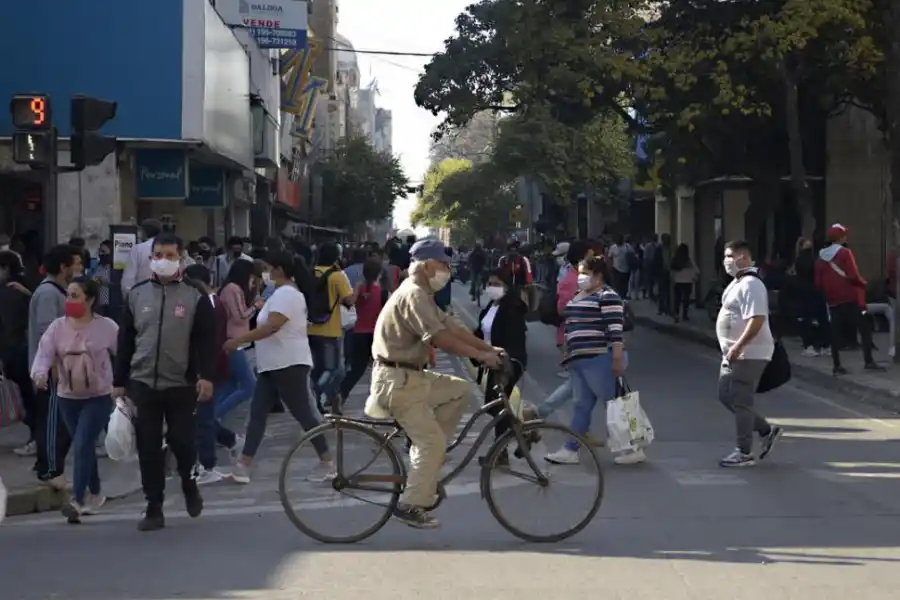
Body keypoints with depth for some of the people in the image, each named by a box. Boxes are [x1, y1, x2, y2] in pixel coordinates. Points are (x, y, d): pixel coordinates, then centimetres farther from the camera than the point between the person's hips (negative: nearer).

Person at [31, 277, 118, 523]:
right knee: (83, 447, 15)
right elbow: (44, 352, -14)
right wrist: (40, 373, -34)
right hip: (68, 398, 4)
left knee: (82, 446, -16)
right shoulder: (58, 327, -3)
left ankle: (77, 500, -19)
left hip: (98, 397, -4)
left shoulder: (107, 327, -10)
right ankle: (94, 494, 32)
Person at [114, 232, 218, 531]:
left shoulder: (196, 296, 0)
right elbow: (125, 340, 10)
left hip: (181, 385, -2)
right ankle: (154, 509, 9)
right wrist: (119, 382, 8)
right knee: (148, 447, 2)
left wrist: (206, 376, -16)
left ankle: (190, 486, 31)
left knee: (182, 441, 1)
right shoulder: (136, 294, 7)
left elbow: (207, 340, -4)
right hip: (143, 383, 2)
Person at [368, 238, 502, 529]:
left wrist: (489, 347, 6)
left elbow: (452, 327, 13)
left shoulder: (422, 295, 16)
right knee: (433, 442, -9)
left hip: (412, 376, 10)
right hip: (397, 380, -10)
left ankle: (426, 451, 9)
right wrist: (480, 355, -20)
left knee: (461, 390, 8)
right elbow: (440, 338, -24)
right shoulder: (413, 294, -17)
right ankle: (412, 506, -3)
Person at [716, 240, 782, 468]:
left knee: (740, 402, -4)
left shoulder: (750, 285, -19)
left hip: (749, 354, -11)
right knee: (726, 396, 15)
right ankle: (767, 431, 24)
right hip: (735, 353, 11)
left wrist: (738, 347, -30)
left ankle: (744, 453, 5)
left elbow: (757, 320, -28)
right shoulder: (738, 283, 14)